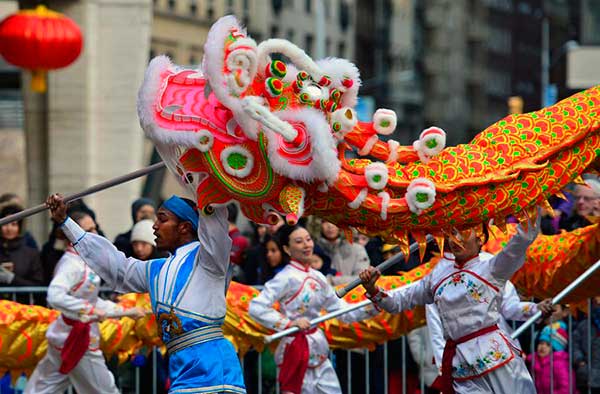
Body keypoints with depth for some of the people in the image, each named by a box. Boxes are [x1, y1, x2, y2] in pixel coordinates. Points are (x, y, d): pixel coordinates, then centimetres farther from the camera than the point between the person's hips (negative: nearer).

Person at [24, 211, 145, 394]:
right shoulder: (71, 263, -18)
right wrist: (89, 310, -30)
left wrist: (126, 312, 20)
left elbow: (95, 303, 21)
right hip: (78, 340, -9)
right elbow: (55, 296, -34)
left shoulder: (83, 262, 12)